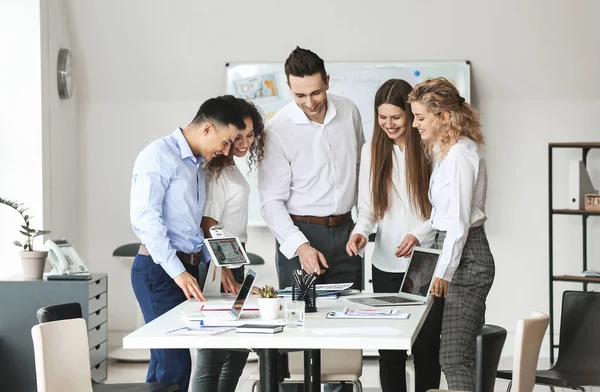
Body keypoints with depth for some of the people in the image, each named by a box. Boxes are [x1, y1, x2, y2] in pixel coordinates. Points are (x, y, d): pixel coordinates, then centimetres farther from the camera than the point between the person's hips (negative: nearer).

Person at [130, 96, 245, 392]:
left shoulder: (197, 165, 19)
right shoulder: (160, 155, -9)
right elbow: (145, 216, -19)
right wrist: (177, 270, -22)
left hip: (185, 270, 9)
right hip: (158, 269, -9)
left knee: (165, 361, 10)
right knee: (175, 363, -13)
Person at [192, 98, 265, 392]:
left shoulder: (230, 168, 11)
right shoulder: (214, 171, -17)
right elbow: (209, 230, -20)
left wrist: (236, 275, 16)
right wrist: (227, 279, -23)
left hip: (232, 261, 10)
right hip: (217, 268, -10)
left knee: (238, 350, 15)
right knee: (213, 357, -6)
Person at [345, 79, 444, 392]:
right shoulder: (372, 150, 4)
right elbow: (367, 207, 8)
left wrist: (418, 235, -19)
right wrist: (361, 232, -12)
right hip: (387, 265, 3)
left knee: (426, 346, 2)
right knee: (390, 348, 4)